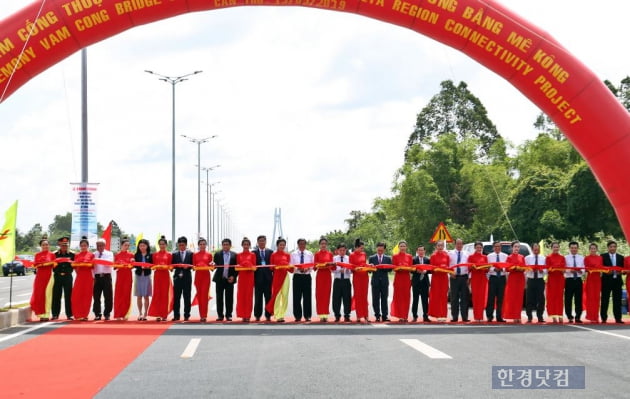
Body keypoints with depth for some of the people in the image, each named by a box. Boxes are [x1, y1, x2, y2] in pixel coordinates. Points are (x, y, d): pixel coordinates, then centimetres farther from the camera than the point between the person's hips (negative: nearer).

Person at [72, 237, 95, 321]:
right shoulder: (77, 255, 14)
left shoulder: (91, 255, 5)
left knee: (87, 296, -2)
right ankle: (78, 315, 0)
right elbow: (74, 266, 13)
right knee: (76, 295, -6)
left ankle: (84, 315, 3)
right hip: (79, 276, 2)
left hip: (88, 277, -2)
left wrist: (88, 264, -16)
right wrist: (75, 265, -5)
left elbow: (93, 266, 1)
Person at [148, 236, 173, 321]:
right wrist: (156, 267, -13)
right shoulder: (155, 255, 10)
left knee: (165, 294, 0)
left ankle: (164, 314, 4)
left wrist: (167, 267, -16)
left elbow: (170, 266, 5)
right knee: (157, 294, -4)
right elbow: (153, 265, 8)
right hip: (157, 275, 1)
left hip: (165, 275, -1)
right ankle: (158, 314, -3)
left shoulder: (169, 255, 6)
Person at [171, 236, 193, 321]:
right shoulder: (174, 254, 8)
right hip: (177, 277, 1)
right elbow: (172, 265, 5)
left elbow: (192, 265, 2)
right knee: (176, 297, 1)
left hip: (187, 277, -1)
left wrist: (188, 266, -17)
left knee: (187, 297, 2)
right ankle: (176, 316, 5)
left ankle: (186, 315, 8)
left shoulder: (190, 253, 4)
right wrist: (177, 266, -14)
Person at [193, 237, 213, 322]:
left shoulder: (209, 255, 5)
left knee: (205, 295, -9)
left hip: (206, 276, -2)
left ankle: (204, 316, -9)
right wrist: (194, 267, -12)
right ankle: (201, 315, 9)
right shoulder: (195, 255, 9)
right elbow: (193, 266, 9)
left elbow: (211, 268, 7)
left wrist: (211, 265, -14)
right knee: (199, 295, 3)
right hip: (198, 275, 2)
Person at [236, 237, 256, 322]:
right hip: (241, 276, 2)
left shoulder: (252, 255, 5)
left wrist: (252, 267, -18)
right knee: (241, 295, -2)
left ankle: (248, 315, 0)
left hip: (250, 276, -2)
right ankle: (242, 315, 3)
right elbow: (237, 266, 11)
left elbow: (254, 266, 3)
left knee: (249, 295, -3)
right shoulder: (239, 255, 10)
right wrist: (238, 267, -11)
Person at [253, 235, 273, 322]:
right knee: (258, 298, 3)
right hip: (258, 278, -1)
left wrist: (273, 275, -3)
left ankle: (268, 315, 6)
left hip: (268, 277, 1)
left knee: (268, 297, 1)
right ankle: (257, 316, 9)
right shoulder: (254, 252, 6)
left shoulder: (270, 252, 9)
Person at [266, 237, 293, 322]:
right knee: (276, 295, -5)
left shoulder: (287, 255, 10)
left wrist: (290, 267, -13)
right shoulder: (273, 255, 5)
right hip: (276, 276, -2)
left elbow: (289, 266, 9)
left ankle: (282, 315, 5)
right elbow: (271, 267, 4)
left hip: (285, 276, 2)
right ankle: (277, 316, -1)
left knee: (285, 296, -2)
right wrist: (276, 267, -16)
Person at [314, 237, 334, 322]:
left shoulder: (330, 254, 8)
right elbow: (315, 265, 0)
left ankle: (325, 315, 5)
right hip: (320, 275, -2)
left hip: (328, 275, 2)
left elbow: (332, 267, 6)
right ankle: (321, 315, -2)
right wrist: (318, 266, -21)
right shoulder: (317, 254, 3)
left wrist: (331, 264, -16)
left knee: (327, 294, 2)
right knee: (319, 294, -4)